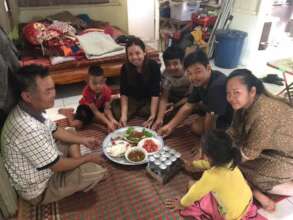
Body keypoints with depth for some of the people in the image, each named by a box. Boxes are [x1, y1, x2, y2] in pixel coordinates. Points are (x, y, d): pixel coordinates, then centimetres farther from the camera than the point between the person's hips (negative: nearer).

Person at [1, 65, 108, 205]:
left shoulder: (32, 109, -11)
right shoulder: (29, 130, -39)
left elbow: (54, 131, 7)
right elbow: (58, 166, -27)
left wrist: (83, 140, 1)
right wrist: (87, 158, -11)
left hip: (43, 165, 9)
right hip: (38, 189, -8)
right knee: (97, 171, -19)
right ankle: (76, 186, 12)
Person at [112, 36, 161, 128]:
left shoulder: (153, 66, -22)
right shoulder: (125, 68, -16)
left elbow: (155, 92, -23)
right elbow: (124, 93, -14)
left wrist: (153, 115, -33)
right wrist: (124, 115, -28)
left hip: (149, 99, 0)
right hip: (132, 99, 1)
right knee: (118, 113, -23)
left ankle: (134, 111, -3)